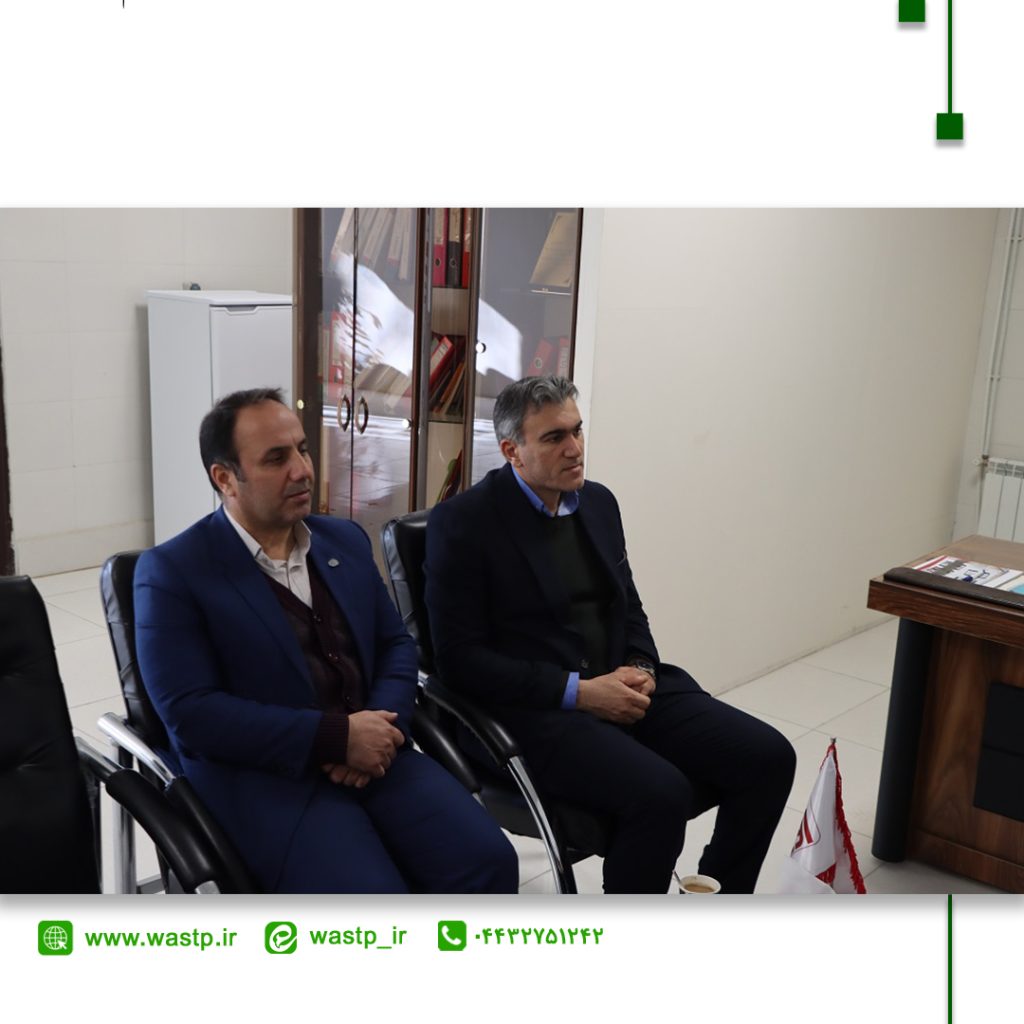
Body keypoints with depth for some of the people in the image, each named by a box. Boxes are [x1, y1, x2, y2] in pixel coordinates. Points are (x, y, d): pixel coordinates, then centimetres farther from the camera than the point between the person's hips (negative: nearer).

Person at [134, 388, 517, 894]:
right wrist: (338, 736, -17)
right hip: (259, 777, -5)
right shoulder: (172, 571, -5)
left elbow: (396, 643, 15)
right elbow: (190, 713, -14)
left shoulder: (344, 539, 12)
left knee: (487, 862, -15)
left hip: (371, 755, 5)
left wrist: (383, 730, -7)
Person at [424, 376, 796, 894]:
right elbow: (458, 655, -12)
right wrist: (577, 692, -17)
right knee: (662, 794, -30)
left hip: (623, 688, 7)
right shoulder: (462, 521, -8)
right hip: (538, 709, -7)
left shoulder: (598, 501, 12)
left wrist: (642, 670, -3)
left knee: (768, 757, -8)